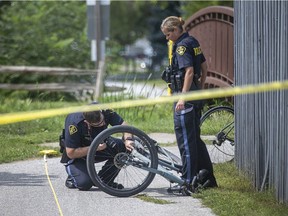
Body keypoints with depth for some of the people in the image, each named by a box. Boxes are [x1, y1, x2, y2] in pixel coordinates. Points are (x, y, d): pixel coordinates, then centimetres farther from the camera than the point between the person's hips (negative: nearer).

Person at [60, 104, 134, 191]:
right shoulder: (74, 123, -33)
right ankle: (72, 178, 8)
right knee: (85, 183, -29)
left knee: (123, 147, -22)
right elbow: (70, 153, -28)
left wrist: (127, 140, -42)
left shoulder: (106, 112, -23)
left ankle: (105, 180, -5)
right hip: (77, 155, -5)